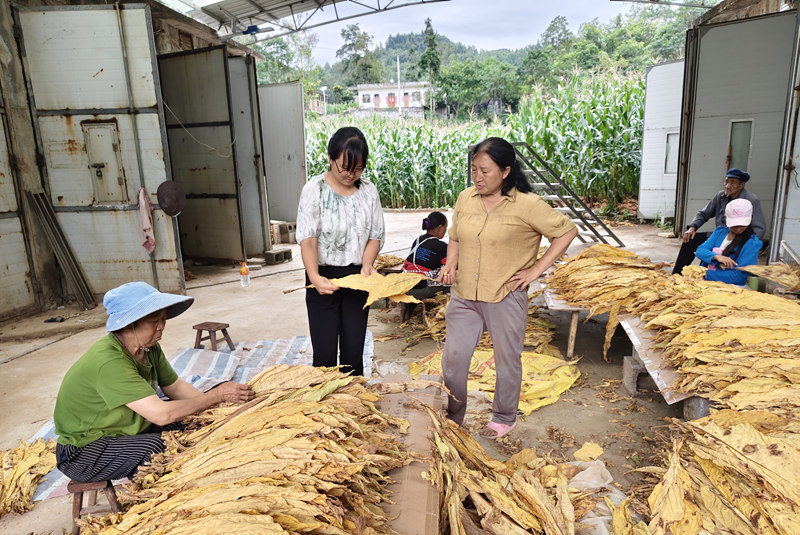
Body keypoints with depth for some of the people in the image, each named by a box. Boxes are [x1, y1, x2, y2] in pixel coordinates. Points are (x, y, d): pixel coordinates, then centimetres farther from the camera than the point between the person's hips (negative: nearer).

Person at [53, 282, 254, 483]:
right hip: (84, 451, -8)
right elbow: (161, 414, -37)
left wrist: (213, 405, -15)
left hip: (125, 428, 8)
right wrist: (217, 395, -30)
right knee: (161, 447, -29)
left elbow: (175, 386, 1)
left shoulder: (150, 348, -8)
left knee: (191, 422, -4)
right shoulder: (108, 362, -34)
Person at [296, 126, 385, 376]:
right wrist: (314, 276, -31)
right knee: (325, 353, 1)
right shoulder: (314, 190, -8)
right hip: (324, 278, -3)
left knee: (354, 351, 9)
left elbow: (376, 235, 6)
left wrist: (367, 263, -13)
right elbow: (307, 239, -14)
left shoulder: (368, 190, 2)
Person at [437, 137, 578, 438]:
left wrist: (536, 269, -10)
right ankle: (453, 417, 29)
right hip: (463, 295, 4)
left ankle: (504, 418, 36)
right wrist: (451, 265, -1)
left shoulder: (526, 204, -12)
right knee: (453, 357, 7)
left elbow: (567, 231, -7)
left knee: (507, 360, 13)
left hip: (506, 297, -4)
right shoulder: (466, 198, 4)